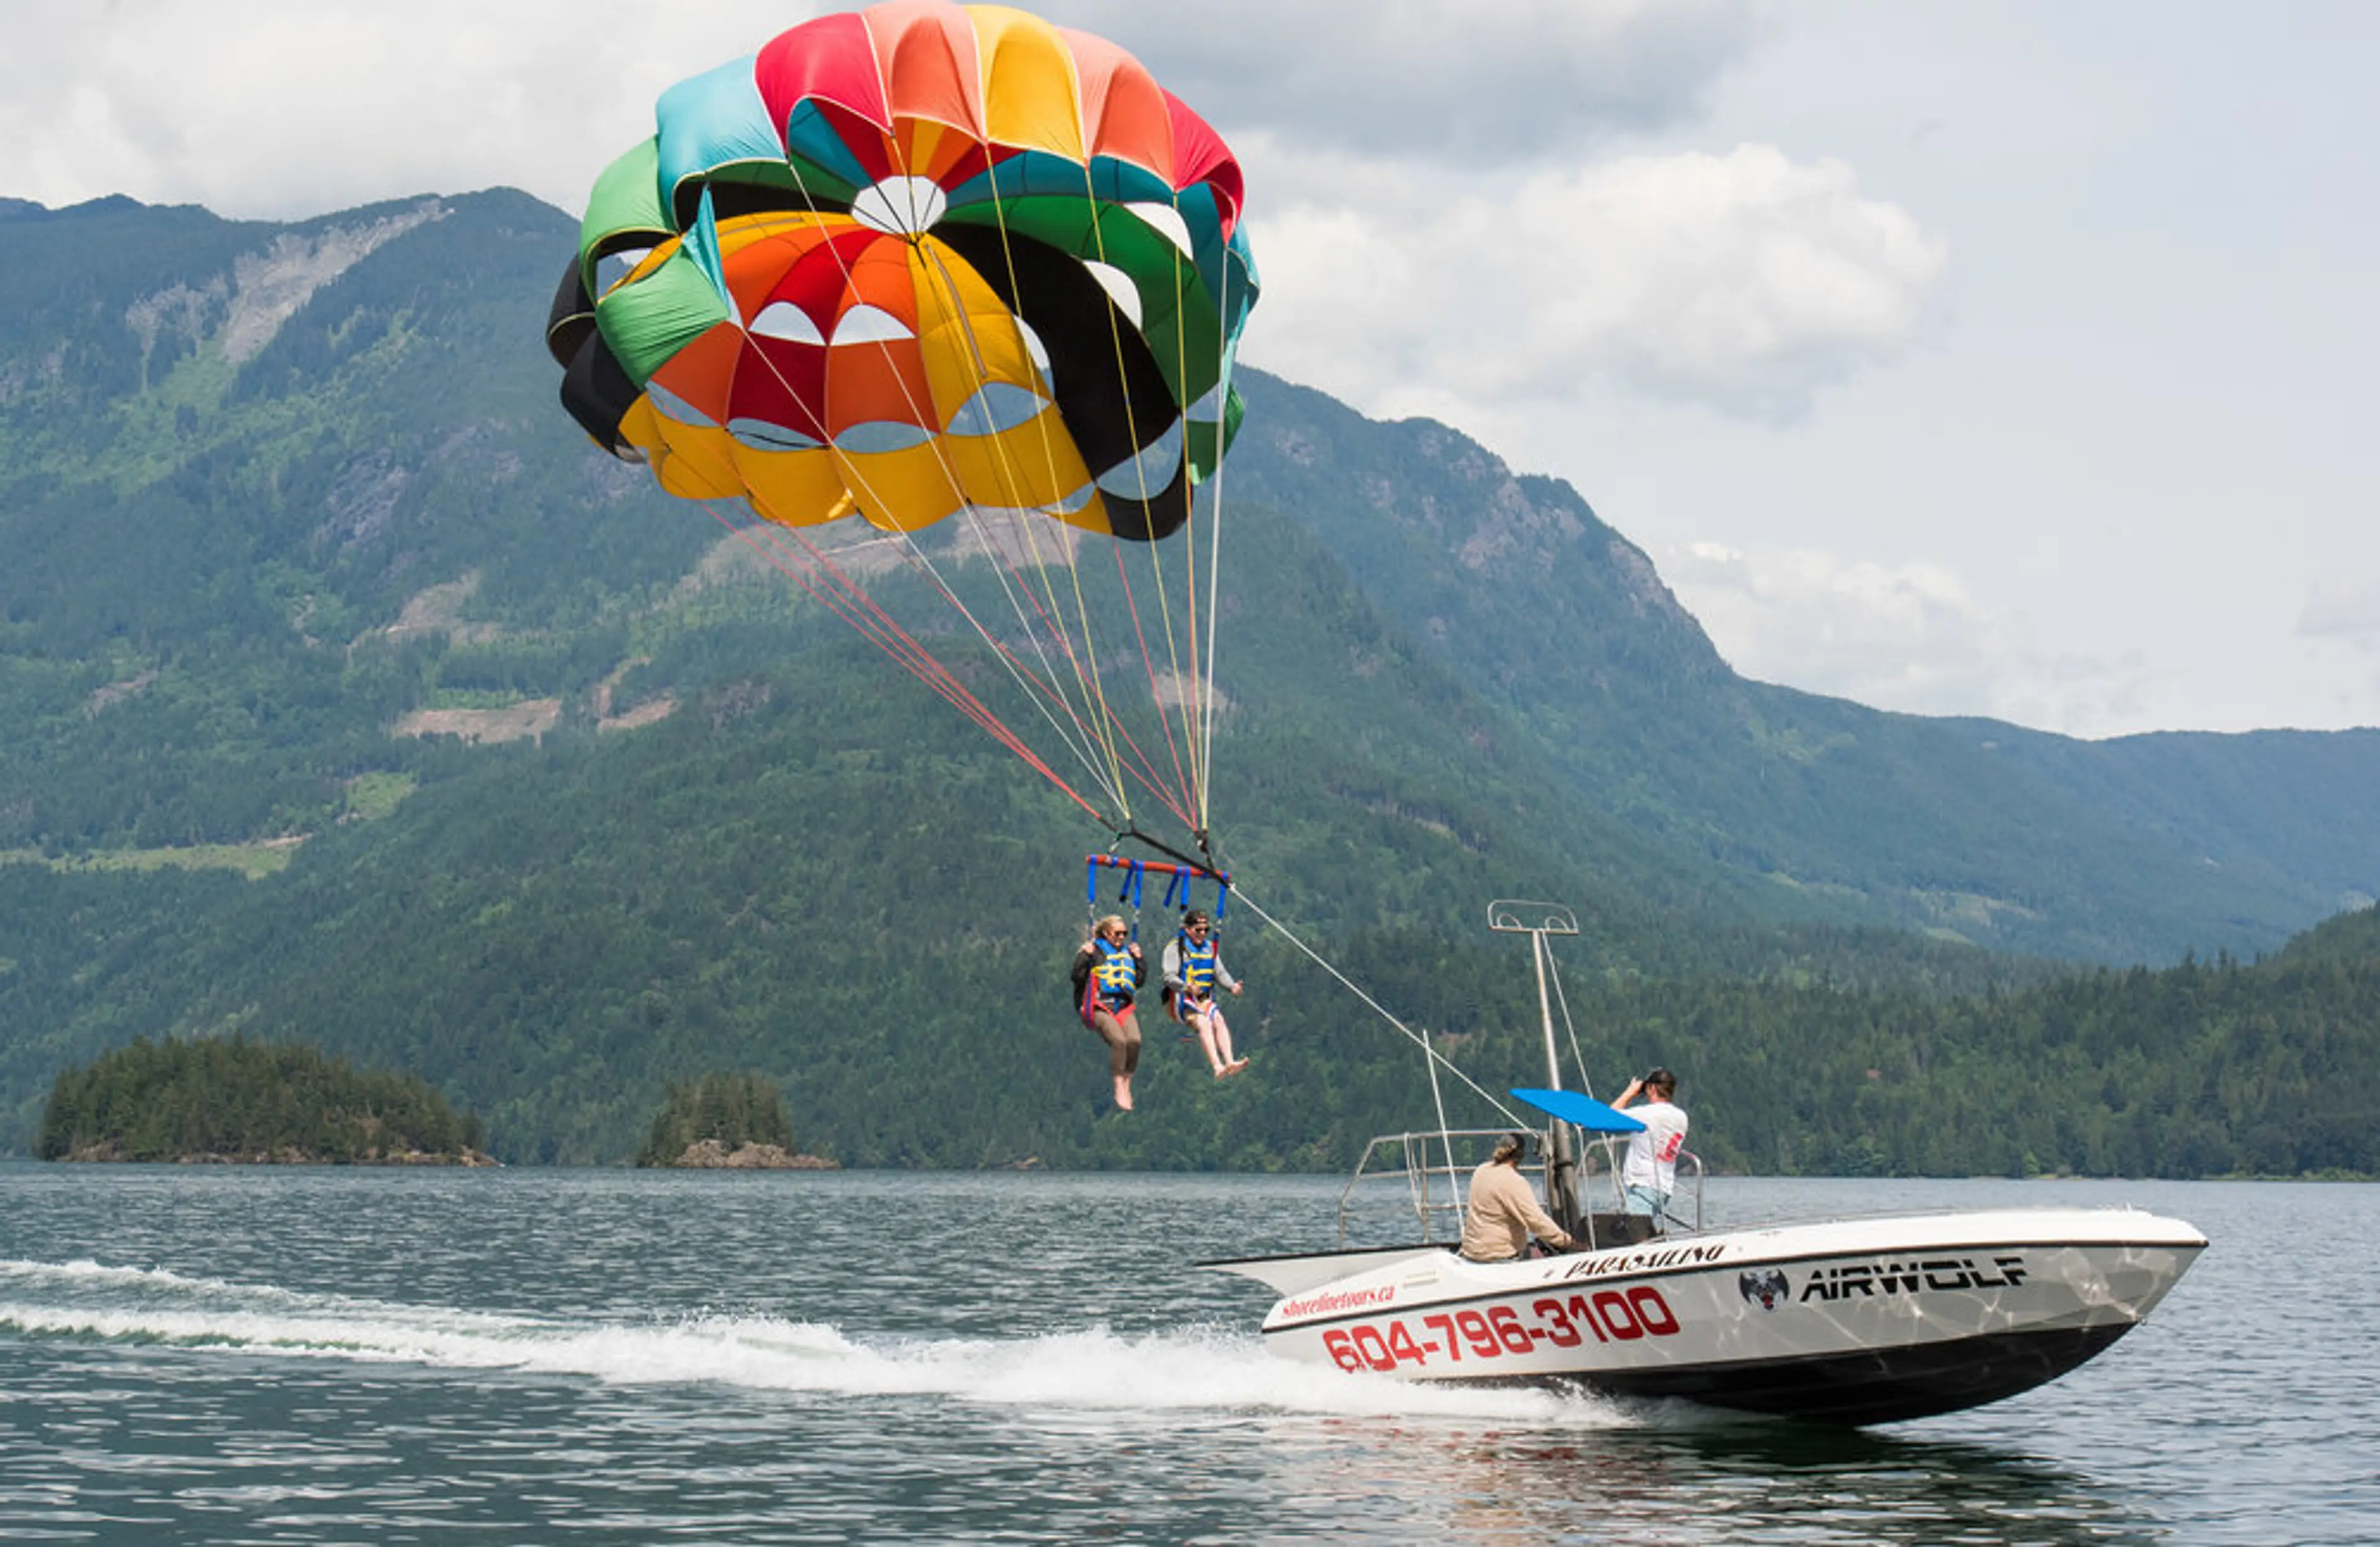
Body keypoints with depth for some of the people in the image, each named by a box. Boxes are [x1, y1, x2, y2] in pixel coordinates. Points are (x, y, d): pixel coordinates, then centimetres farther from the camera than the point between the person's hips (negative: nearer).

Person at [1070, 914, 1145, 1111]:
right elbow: (1078, 977, -5)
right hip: (1099, 1008, -4)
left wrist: (1139, 960, 11)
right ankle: (1119, 1089, -23)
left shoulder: (1127, 952, 18)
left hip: (1123, 1007, 4)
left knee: (1134, 1040, -25)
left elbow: (1139, 981, 20)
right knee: (1118, 1040, -30)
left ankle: (1127, 1085, -11)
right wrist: (1084, 956, -13)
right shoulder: (1094, 951, 3)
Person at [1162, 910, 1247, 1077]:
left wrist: (1232, 986, -11)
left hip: (1204, 1000, 6)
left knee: (1218, 1019, -25)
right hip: (1180, 1000, -6)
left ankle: (1230, 1062, -39)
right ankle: (1217, 1066, -45)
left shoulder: (1210, 948, 17)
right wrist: (1187, 987, -35)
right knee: (1203, 1022, -30)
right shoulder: (1176, 947, -3)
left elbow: (1220, 973, 12)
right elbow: (1169, 977, -15)